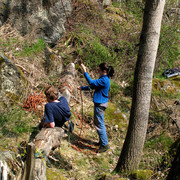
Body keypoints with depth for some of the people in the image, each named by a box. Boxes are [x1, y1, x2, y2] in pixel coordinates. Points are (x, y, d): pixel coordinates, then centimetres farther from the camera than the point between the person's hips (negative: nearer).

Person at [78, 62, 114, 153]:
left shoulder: (104, 80, -23)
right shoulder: (103, 79, 10)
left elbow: (91, 83, -25)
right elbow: (92, 86, 20)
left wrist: (85, 71, -22)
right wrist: (82, 88, 21)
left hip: (100, 104, -11)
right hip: (99, 103, 11)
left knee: (99, 124, -3)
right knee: (98, 123, 21)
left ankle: (105, 144, 4)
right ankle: (102, 141, 33)